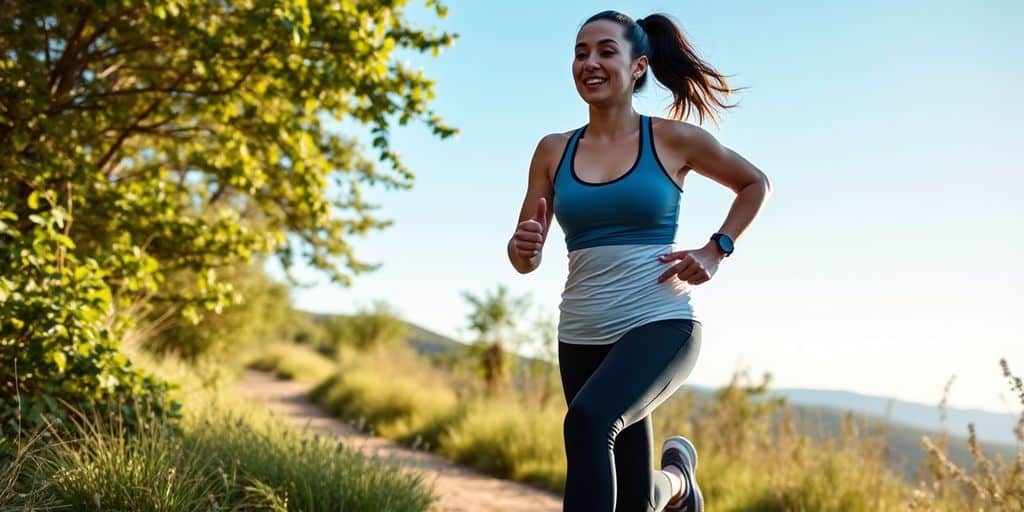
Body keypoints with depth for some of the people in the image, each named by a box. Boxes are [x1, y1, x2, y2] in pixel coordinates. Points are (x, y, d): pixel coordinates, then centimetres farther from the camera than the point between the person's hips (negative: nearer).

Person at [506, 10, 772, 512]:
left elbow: (755, 184, 13)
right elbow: (525, 258, 4)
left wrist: (715, 250, 0)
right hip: (582, 335, 4)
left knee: (588, 419, -34)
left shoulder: (672, 139, -3)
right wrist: (523, 248, -19)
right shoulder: (553, 150, 3)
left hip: (661, 322, -4)